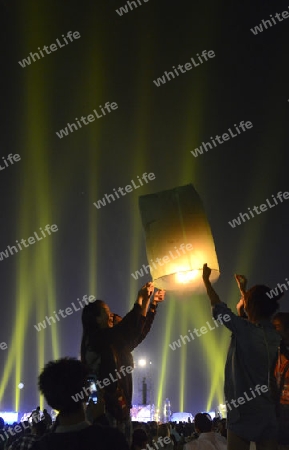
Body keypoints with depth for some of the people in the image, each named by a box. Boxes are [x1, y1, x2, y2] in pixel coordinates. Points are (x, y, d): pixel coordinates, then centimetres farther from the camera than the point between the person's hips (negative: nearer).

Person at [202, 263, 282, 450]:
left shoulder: (245, 329, -10)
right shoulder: (274, 335, 7)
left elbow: (218, 307, 2)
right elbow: (253, 319, 27)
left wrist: (206, 279, 17)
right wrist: (244, 289, 40)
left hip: (243, 410, -5)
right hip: (268, 412, 5)